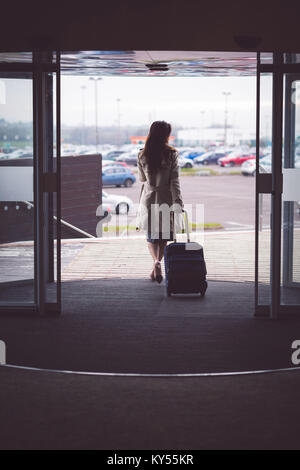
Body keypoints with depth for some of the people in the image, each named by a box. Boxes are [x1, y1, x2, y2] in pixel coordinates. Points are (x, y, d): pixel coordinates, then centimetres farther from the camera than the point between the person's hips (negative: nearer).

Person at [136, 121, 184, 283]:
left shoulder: (142, 155, -4)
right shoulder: (171, 155, -11)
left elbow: (142, 178, 8)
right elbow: (174, 181, -14)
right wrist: (178, 201, -13)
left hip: (148, 199, 2)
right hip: (166, 199, -2)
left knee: (151, 235, 14)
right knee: (164, 235, 13)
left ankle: (156, 261, -10)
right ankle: (157, 263, -4)